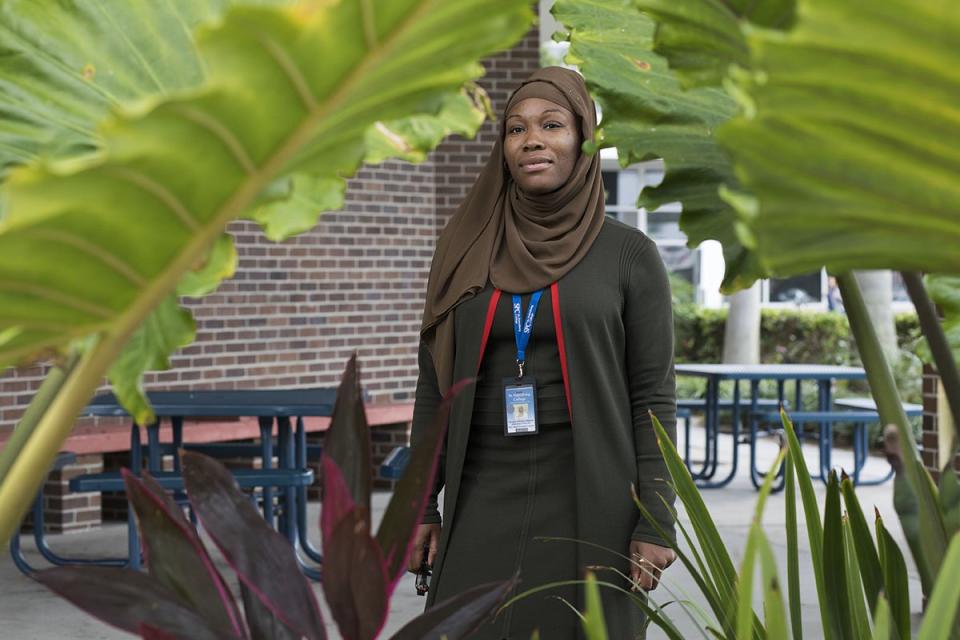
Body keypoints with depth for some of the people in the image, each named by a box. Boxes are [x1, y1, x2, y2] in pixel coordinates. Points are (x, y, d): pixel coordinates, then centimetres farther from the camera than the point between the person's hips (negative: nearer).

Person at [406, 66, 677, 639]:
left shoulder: (629, 254, 0)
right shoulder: (467, 251, 7)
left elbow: (653, 397, -2)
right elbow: (434, 387, 9)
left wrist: (655, 523, -8)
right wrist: (421, 505, 4)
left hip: (589, 504, -2)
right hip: (484, 505, 2)